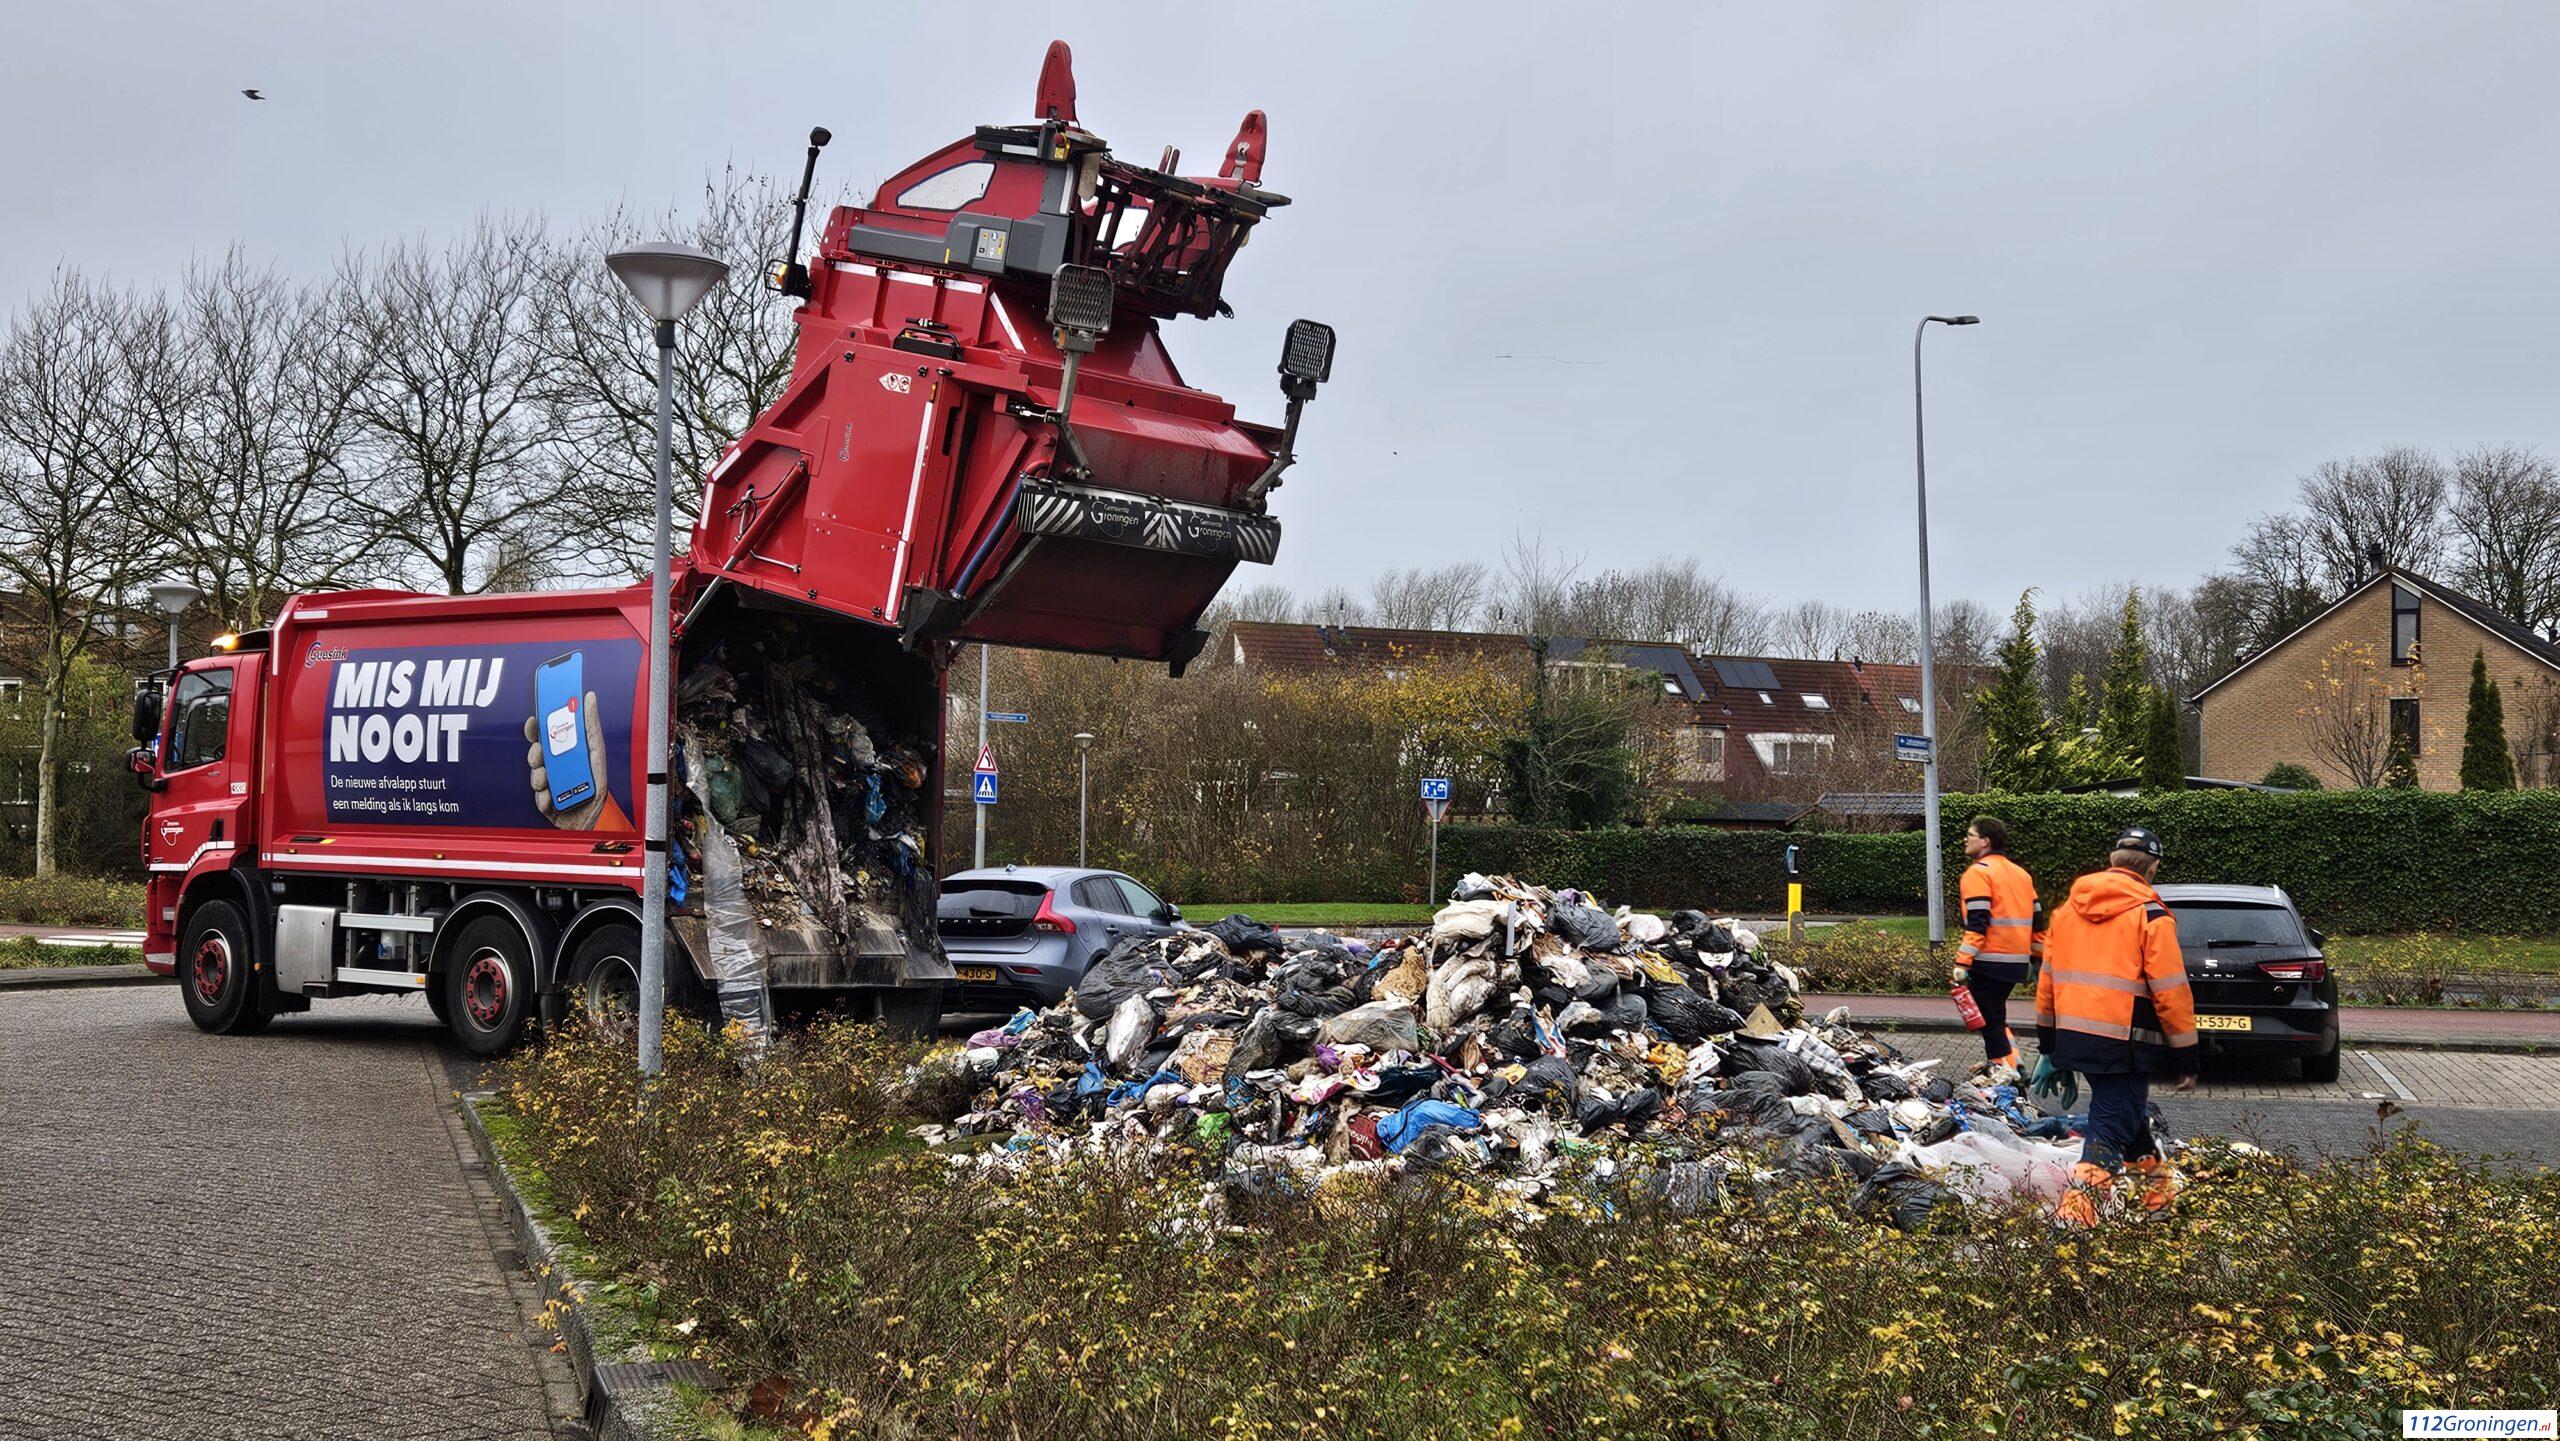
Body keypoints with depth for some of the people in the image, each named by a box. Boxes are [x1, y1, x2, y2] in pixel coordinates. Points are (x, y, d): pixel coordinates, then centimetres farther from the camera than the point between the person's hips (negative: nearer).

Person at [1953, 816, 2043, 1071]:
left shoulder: (1979, 872, -10)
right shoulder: (2020, 873, 15)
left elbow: (1976, 924, -18)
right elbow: (2037, 919, 17)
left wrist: (1962, 963, -20)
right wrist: (2039, 956, 24)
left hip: (1989, 961, -8)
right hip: (2017, 961, 8)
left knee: (1990, 1021, -1)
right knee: (1994, 1015, 20)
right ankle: (2008, 1064, 20)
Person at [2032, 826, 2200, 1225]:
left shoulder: (2069, 908, 11)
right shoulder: (2150, 915, -8)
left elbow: (2047, 979, 16)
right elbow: (2170, 992, -9)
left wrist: (2049, 1044, 23)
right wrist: (2186, 1057, -2)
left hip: (2073, 1038, 7)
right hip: (2124, 1042, -6)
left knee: (2129, 1112, 25)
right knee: (2110, 1129, -4)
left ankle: (2158, 1187, 38)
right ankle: (2075, 1214, -17)